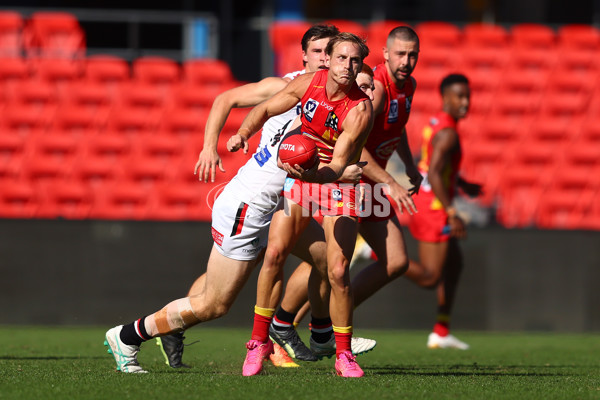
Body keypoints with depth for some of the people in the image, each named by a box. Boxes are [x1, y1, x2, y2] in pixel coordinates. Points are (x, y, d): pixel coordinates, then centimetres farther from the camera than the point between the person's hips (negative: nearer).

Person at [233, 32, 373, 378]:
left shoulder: (360, 110, -23)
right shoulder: (309, 83, -11)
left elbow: (338, 167, -27)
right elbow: (266, 109, 5)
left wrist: (311, 174, -46)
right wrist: (244, 133, -14)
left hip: (339, 182, -4)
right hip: (300, 175, 4)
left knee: (337, 272, -13)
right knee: (274, 254, -9)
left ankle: (344, 354, 4)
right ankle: (260, 341, 5)